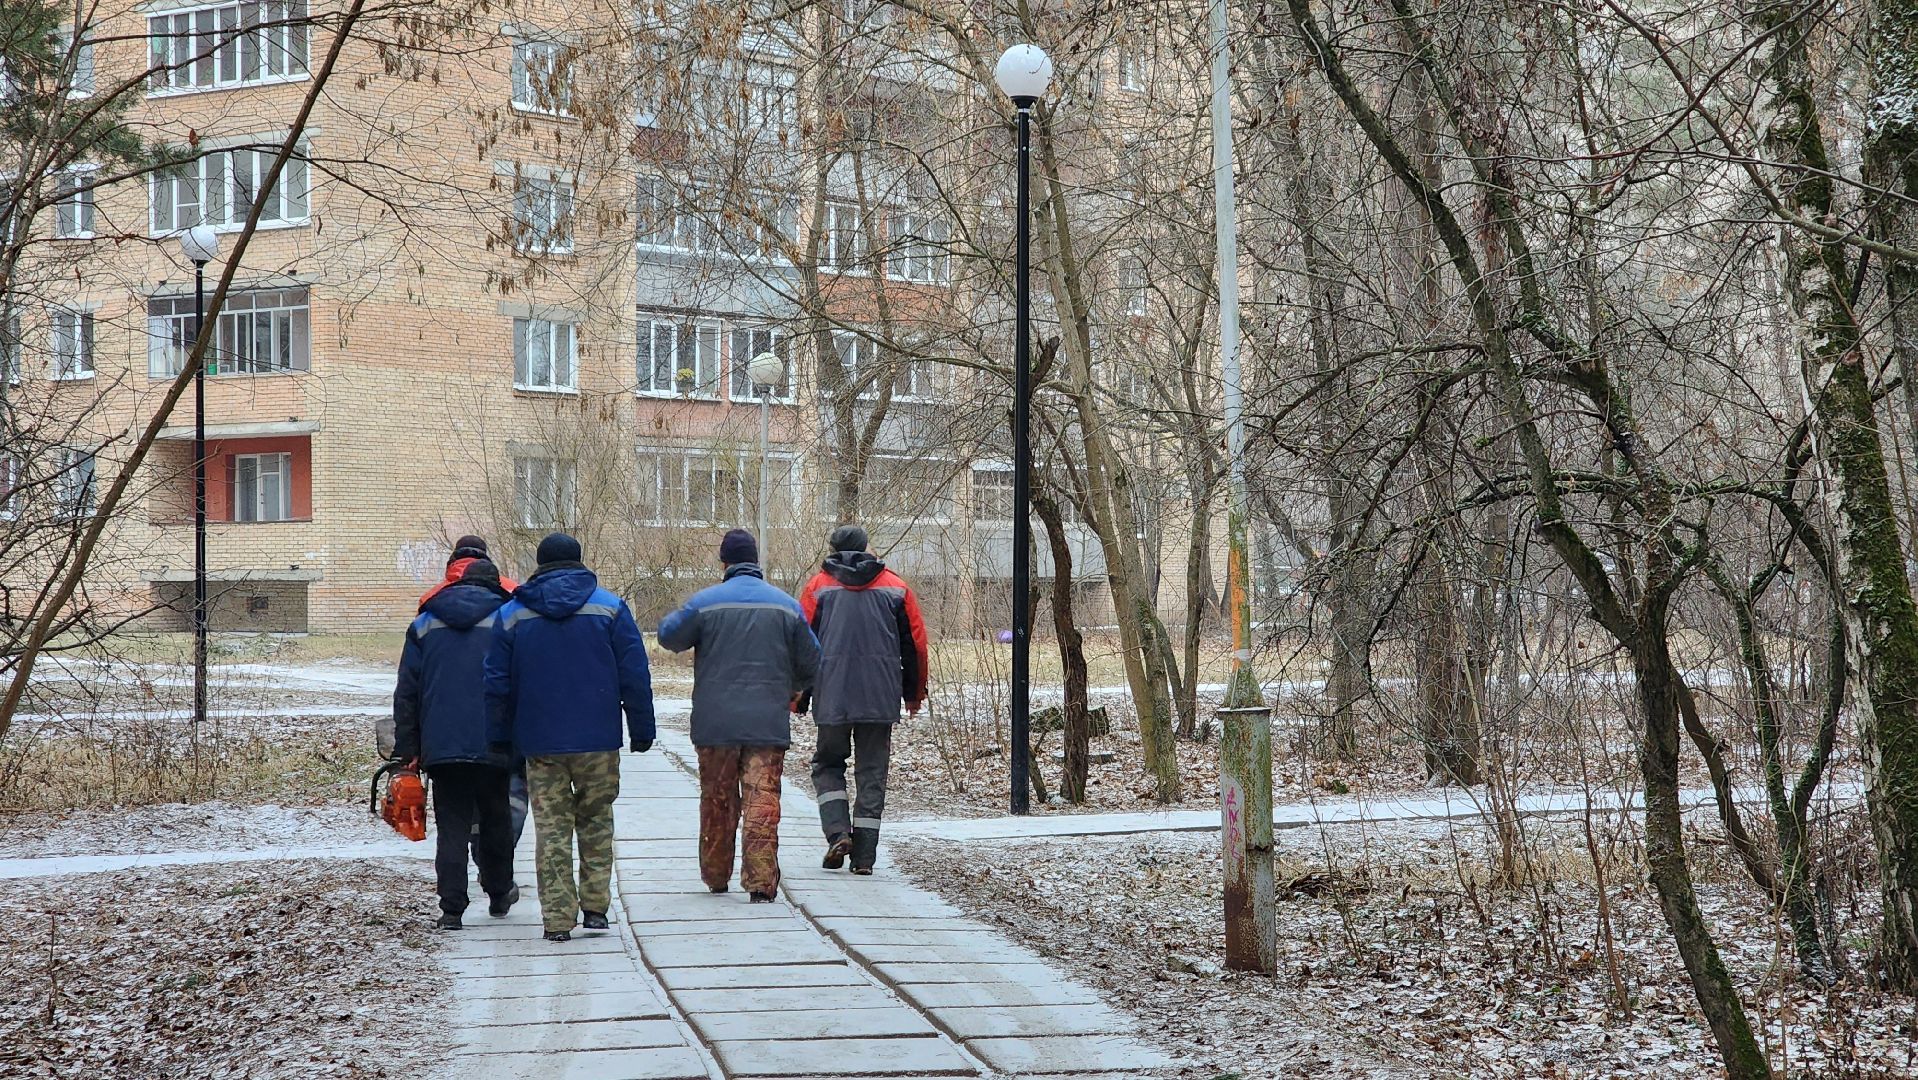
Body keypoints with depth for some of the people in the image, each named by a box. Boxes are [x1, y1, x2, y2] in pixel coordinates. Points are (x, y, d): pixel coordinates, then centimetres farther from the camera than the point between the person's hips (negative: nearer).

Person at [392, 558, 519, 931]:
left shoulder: (424, 625, 11)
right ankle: (499, 896, 28)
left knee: (451, 828, 2)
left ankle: (452, 909, -4)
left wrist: (407, 748, 9)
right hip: (492, 746, -1)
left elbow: (407, 691, 8)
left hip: (441, 746, 1)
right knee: (496, 822, 15)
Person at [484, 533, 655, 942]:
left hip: (540, 742, 1)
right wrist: (641, 731, 5)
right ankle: (595, 905, 12)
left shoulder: (511, 614, 5)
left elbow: (497, 685, 6)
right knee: (596, 822, 14)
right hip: (598, 739, -1)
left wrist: (502, 739, 14)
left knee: (551, 828, 4)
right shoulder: (610, 608, 1)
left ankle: (558, 919, 1)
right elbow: (635, 676, -1)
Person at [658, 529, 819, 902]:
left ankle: (716, 877, 24)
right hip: (768, 723, 0)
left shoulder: (705, 602, -4)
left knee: (717, 801, 13)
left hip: (715, 722, 0)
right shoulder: (786, 605, 3)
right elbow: (811, 662, 9)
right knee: (763, 802, -2)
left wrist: (675, 619, 29)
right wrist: (793, 690, 29)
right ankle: (761, 882, -11)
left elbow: (668, 635, 6)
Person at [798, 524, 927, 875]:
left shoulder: (818, 587, 4)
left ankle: (837, 833, -5)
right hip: (881, 699, 1)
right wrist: (914, 693, 20)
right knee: (872, 770, 7)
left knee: (828, 764, 15)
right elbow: (915, 644, 10)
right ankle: (864, 854, 3)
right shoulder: (896, 588, 9)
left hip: (831, 696, -1)